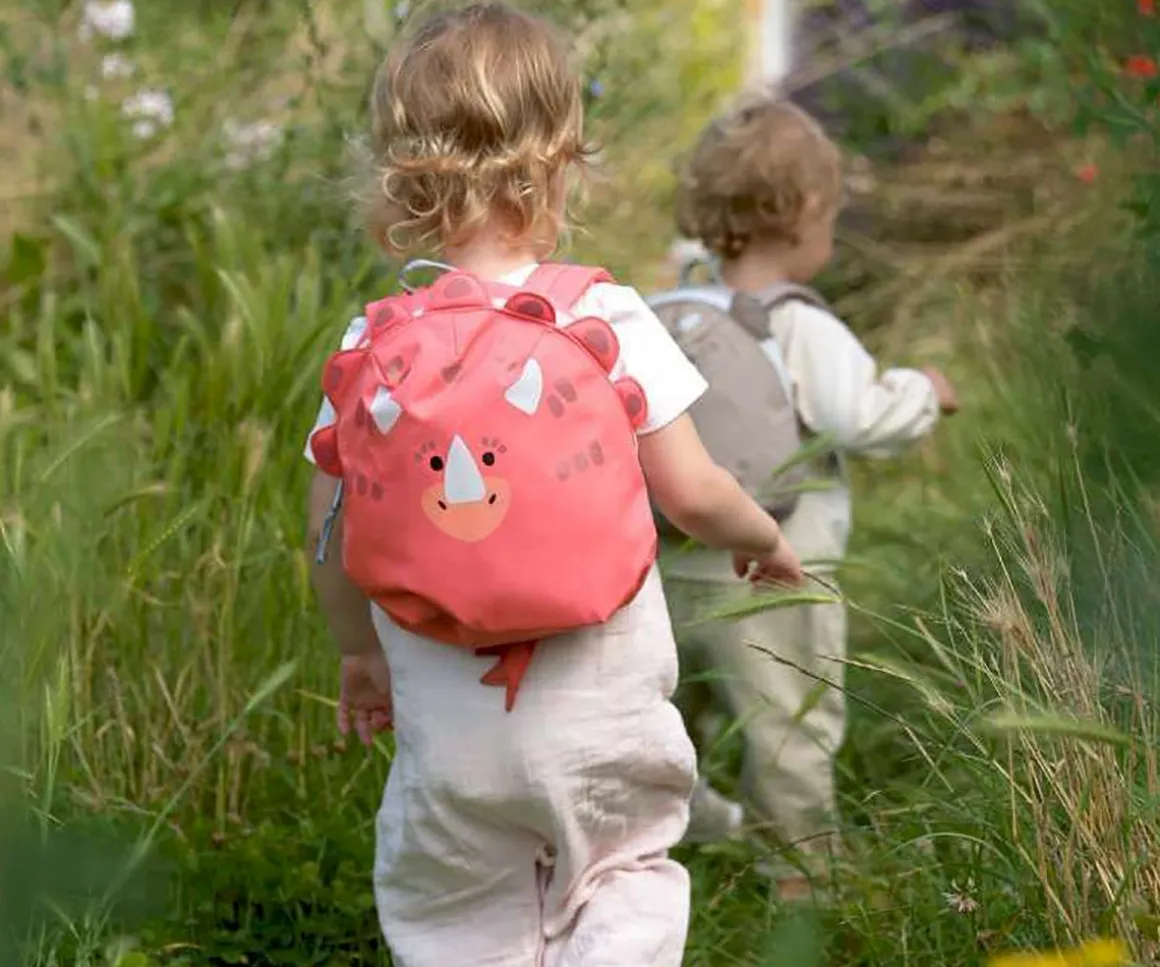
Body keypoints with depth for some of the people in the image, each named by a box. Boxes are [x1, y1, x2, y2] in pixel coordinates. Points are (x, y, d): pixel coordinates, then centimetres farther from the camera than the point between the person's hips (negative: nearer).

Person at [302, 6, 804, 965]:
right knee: (623, 880, 20)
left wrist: (361, 653, 20)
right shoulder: (608, 319, -10)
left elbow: (333, 533, 3)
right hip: (601, 716, -1)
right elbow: (690, 490, -8)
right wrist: (766, 541, 13)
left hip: (451, 725, 1)